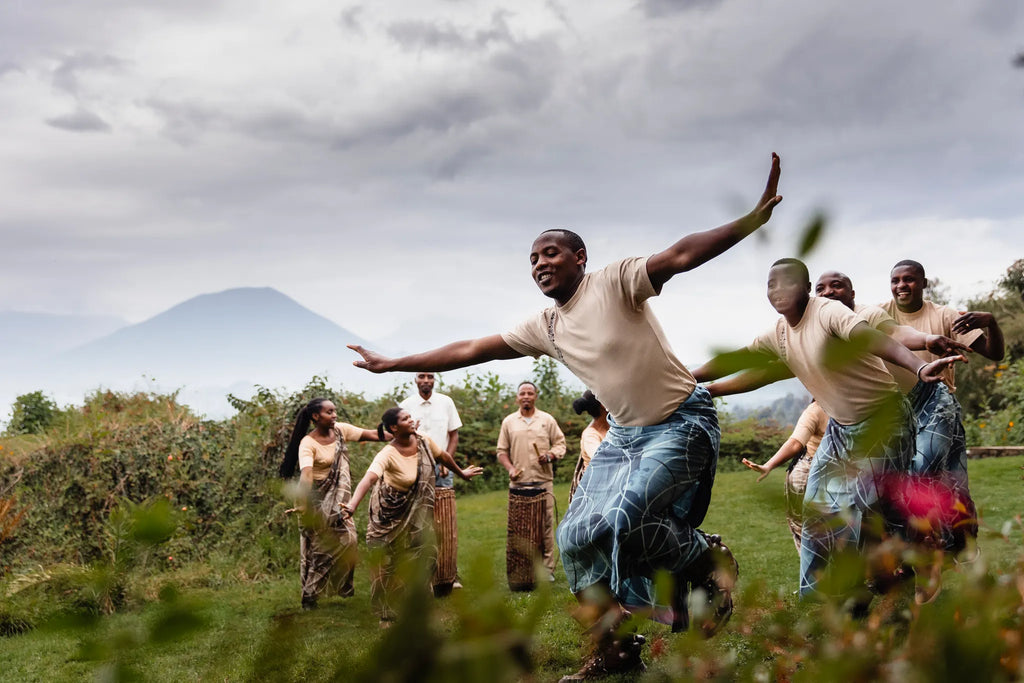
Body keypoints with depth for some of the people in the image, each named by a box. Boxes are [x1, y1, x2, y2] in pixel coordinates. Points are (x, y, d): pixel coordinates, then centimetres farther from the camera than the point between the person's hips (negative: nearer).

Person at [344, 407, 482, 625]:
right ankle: (386, 615, 14)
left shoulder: (424, 442, -11)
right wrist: (352, 506, -60)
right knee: (387, 564, 0)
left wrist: (461, 473, 26)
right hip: (389, 515, -5)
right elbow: (369, 478, -45)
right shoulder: (388, 454, -29)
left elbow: (443, 456, 10)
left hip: (417, 513, 5)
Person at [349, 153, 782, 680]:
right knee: (576, 537, 1)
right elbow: (470, 350, 12)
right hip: (623, 434, 8)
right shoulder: (544, 328, 6)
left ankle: (708, 562, 2)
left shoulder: (614, 282, -13)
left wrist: (752, 219, -42)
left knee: (623, 517, -26)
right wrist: (392, 364, 14)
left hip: (681, 423, -8)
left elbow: (681, 255, -28)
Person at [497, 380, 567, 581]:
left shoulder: (547, 420, 9)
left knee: (546, 525, -2)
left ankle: (547, 568, 3)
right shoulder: (509, 422, 11)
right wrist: (510, 468, -4)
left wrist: (550, 456, -9)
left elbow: (560, 444, 11)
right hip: (518, 484, 1)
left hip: (543, 483, 0)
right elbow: (502, 450, 13)